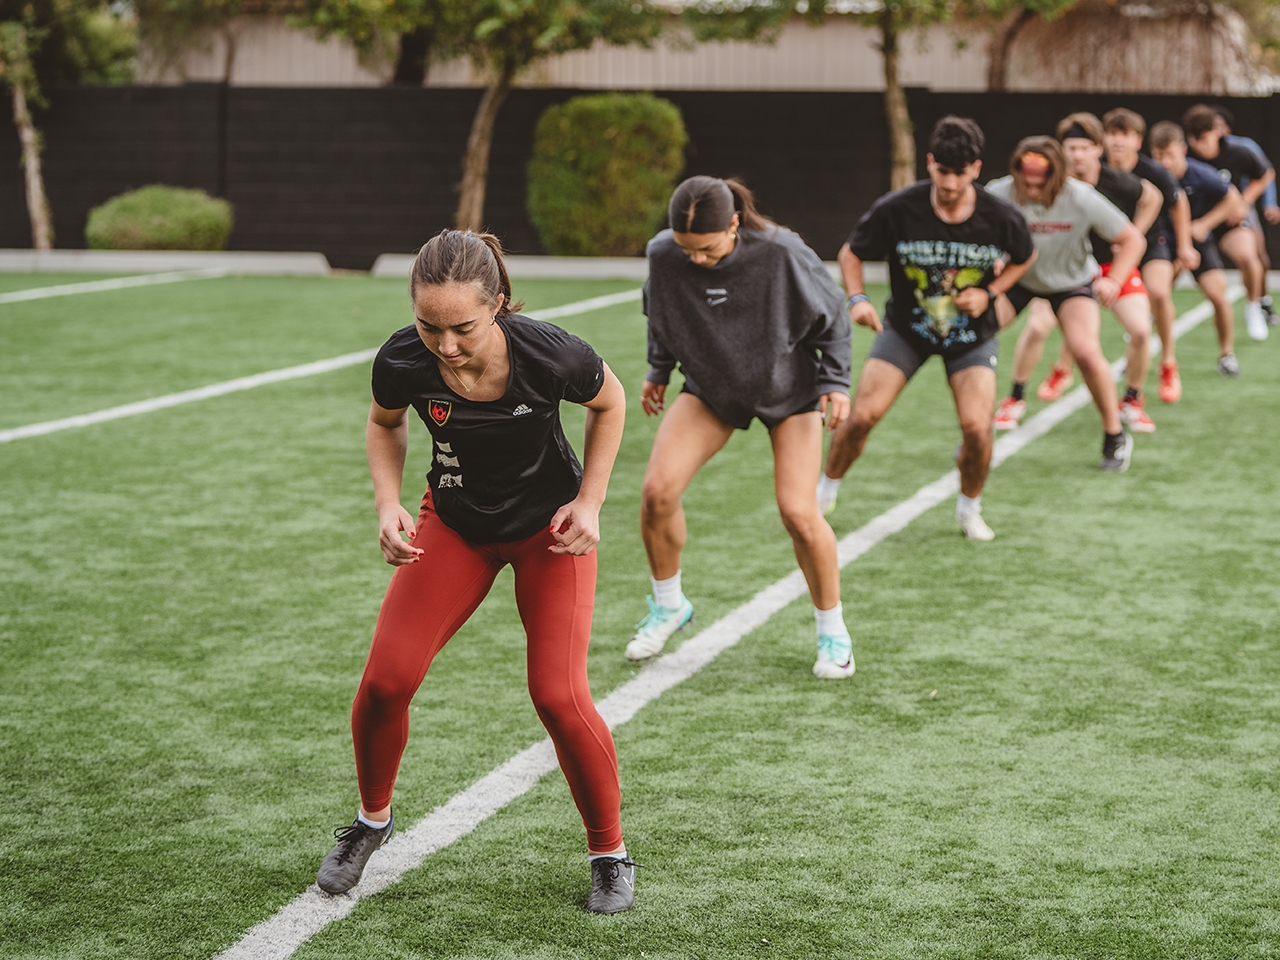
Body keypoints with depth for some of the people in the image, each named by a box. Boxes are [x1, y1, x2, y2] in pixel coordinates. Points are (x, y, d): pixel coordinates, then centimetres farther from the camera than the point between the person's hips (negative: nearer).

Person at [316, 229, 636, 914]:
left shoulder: (548, 355, -32)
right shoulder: (402, 362, -25)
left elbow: (609, 403, -7)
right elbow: (385, 423, 1)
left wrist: (589, 501, -12)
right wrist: (388, 503, -14)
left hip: (549, 525, -2)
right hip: (454, 524, 2)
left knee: (558, 696, -15)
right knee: (385, 679, -11)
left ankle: (610, 853, 9)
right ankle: (372, 819, 19)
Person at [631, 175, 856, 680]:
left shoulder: (780, 253, -28)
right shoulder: (662, 255, -19)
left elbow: (830, 315, -11)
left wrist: (835, 382, -10)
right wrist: (658, 370, 13)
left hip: (789, 389, -3)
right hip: (710, 388, 3)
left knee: (798, 511, -15)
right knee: (657, 491, -13)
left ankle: (832, 629, 8)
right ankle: (667, 606, 13)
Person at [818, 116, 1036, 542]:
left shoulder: (1001, 218, -19)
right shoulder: (896, 209, -21)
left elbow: (1024, 259, 4)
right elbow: (851, 252, -4)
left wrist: (989, 292, -12)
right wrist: (856, 298, -21)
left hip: (972, 335, 0)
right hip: (906, 328, 0)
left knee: (977, 428, -16)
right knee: (862, 415, -10)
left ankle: (969, 509, 13)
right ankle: (825, 492, 17)